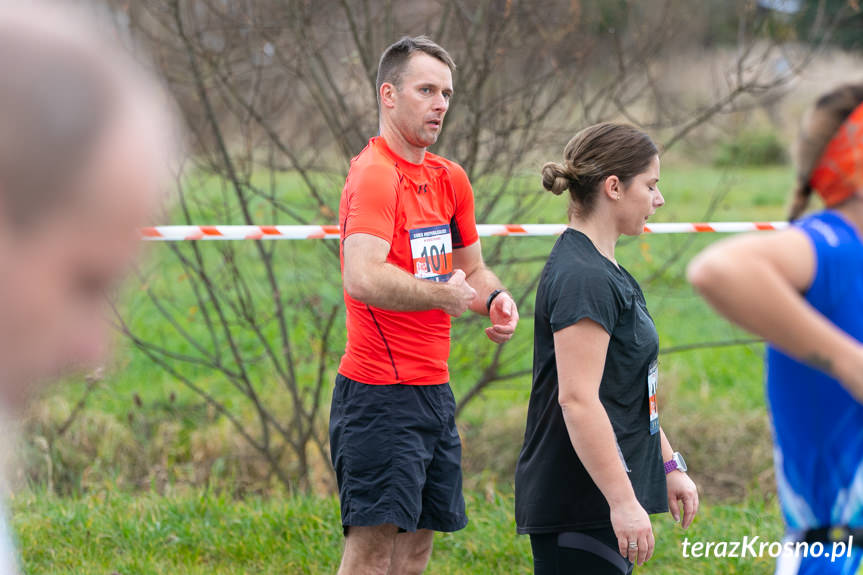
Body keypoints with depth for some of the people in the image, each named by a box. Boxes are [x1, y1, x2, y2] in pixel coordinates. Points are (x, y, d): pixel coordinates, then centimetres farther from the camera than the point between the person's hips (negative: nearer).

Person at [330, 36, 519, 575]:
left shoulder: (450, 178, 13)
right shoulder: (375, 175, -15)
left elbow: (472, 271, 25)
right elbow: (363, 278, -30)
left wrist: (495, 299, 2)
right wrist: (444, 295, -17)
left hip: (435, 388, 9)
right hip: (381, 393, -9)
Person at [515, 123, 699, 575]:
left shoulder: (603, 271, 16)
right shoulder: (583, 279, -16)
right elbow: (577, 399, -22)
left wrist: (668, 465, 25)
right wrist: (623, 501, -23)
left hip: (604, 501, 10)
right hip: (578, 506, -10)